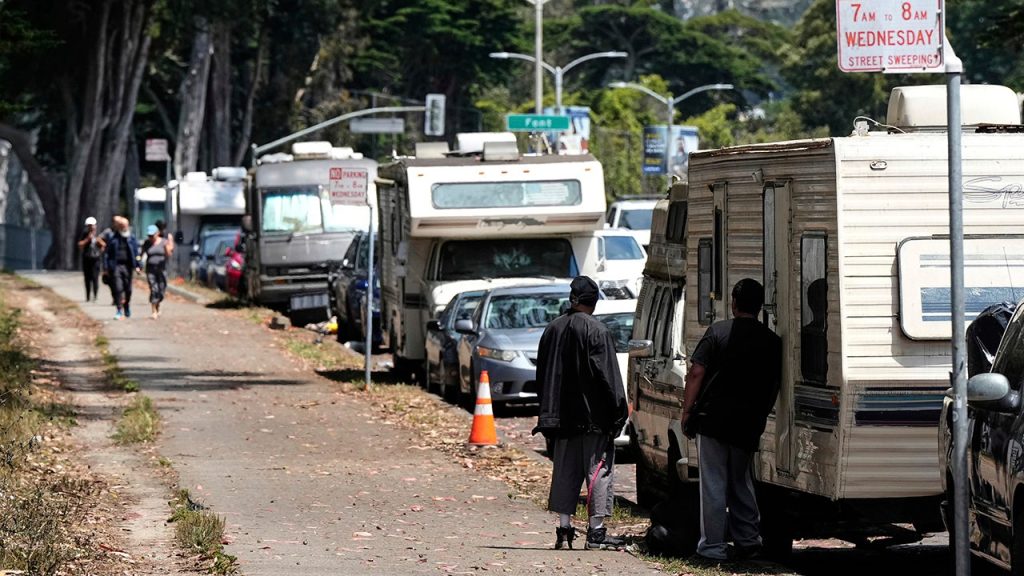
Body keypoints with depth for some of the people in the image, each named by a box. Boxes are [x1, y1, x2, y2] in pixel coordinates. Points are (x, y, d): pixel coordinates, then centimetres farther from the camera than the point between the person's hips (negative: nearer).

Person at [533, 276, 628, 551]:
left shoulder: (553, 329, 8)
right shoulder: (595, 330, -11)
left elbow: (543, 375, 13)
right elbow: (607, 373, -14)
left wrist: (549, 414, 19)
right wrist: (618, 410, -8)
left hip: (562, 414, 6)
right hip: (593, 413, -6)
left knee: (566, 470, 10)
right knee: (598, 468, -1)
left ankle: (564, 527, 8)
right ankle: (596, 530, -3)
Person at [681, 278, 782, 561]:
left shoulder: (718, 331, -6)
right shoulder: (772, 341, 5)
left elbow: (696, 373, -10)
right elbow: (774, 387, 10)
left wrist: (687, 410, -4)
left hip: (713, 419, -4)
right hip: (748, 424, 4)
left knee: (713, 483, 0)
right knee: (740, 482, 19)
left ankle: (713, 545, 0)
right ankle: (748, 540, 19)